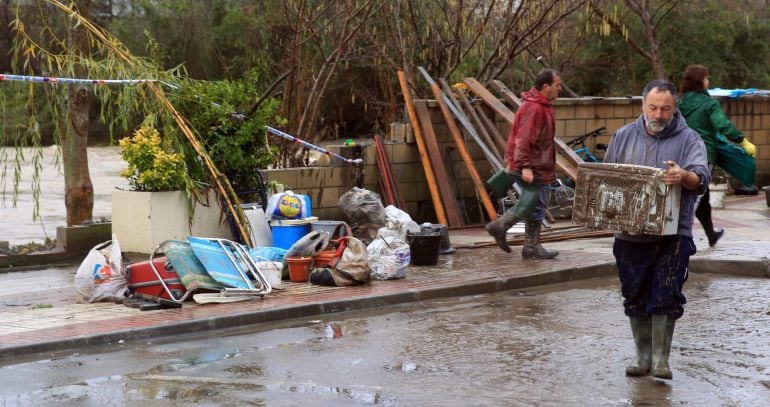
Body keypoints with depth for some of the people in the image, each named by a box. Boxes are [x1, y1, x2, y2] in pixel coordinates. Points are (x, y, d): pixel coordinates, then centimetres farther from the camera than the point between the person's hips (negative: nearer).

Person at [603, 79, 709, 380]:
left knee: (665, 298, -7)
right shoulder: (624, 136, 10)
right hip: (630, 234, 3)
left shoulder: (689, 139, 0)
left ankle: (660, 360, 2)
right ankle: (643, 357, 21)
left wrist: (684, 176, -35)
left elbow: (701, 177, -13)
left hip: (672, 234, -3)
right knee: (636, 299, 9)